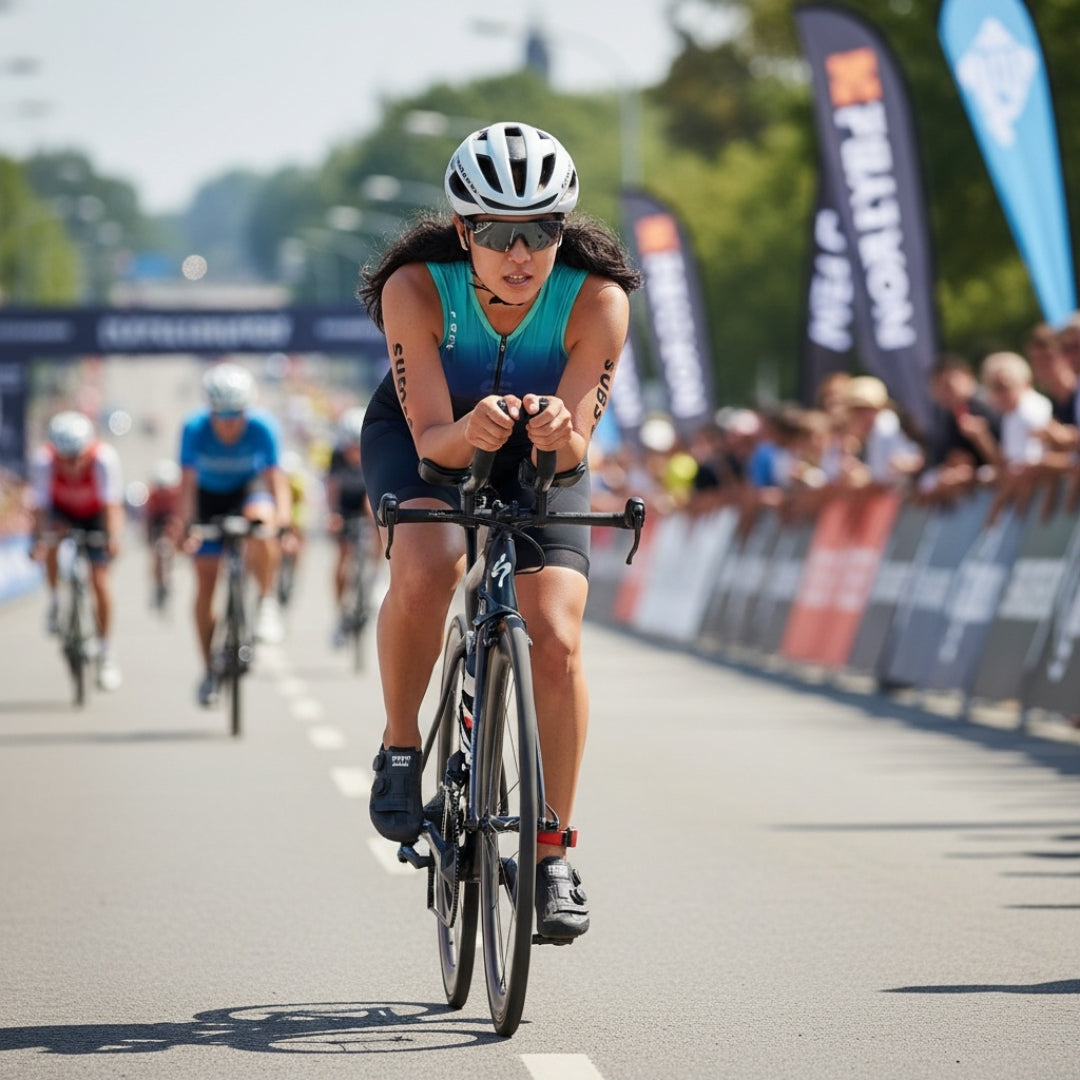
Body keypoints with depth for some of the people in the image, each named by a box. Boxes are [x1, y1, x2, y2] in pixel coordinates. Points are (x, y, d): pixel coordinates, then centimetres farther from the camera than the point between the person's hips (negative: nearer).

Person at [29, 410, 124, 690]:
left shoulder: (104, 458, -37)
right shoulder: (43, 460, -34)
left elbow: (112, 504, -42)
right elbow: (41, 507, -34)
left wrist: (113, 538, -58)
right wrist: (40, 539, -50)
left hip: (94, 514, -2)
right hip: (61, 512, 2)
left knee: (99, 580, -9)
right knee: (52, 539, -30)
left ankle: (105, 654, 3)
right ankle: (55, 603, -7)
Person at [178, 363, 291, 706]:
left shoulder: (261, 427, -26)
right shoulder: (195, 428, -26)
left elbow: (274, 475, -29)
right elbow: (187, 481, -27)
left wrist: (282, 517, -43)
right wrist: (187, 523, -39)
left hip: (249, 489, -1)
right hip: (210, 496, 1)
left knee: (260, 522, -38)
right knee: (205, 584, -4)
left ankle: (267, 602, -23)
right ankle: (210, 670, 8)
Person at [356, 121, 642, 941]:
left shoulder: (597, 300, -29)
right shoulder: (415, 288, -31)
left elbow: (576, 449, -31)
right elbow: (433, 438, -32)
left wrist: (558, 433, -54)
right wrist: (470, 432, -54)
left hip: (537, 456, 1)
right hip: (425, 437, -1)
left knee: (556, 641, -16)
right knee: (425, 568, -34)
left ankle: (552, 854, 0)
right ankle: (400, 751, -10)